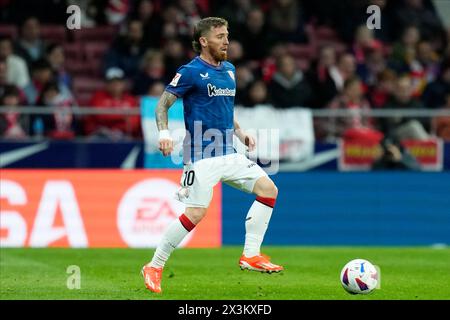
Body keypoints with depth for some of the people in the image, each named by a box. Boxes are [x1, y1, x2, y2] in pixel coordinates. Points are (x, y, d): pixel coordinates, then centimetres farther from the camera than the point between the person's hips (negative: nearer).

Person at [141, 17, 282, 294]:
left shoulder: (229, 70, 14)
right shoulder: (191, 72, -8)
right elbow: (162, 105, -7)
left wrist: (240, 133, 17)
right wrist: (164, 133, -23)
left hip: (228, 154, 8)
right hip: (201, 155, -8)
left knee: (269, 189, -4)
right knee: (196, 213, -13)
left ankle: (251, 255, 1)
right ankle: (154, 267, 1)